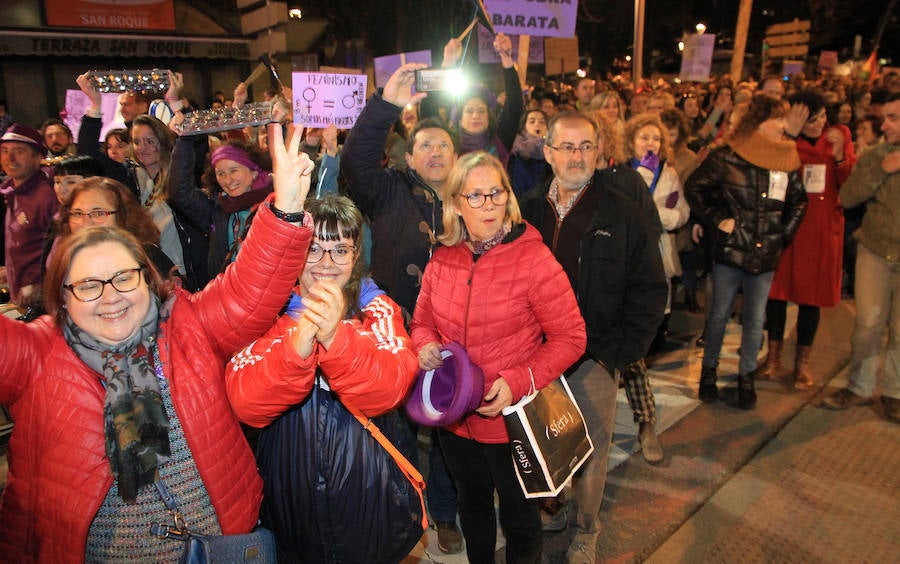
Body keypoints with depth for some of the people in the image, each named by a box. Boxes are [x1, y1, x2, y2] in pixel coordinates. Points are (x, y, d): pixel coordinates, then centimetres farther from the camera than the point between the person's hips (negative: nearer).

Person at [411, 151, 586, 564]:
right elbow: (422, 322, 11)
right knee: (472, 508, 28)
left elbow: (570, 337, -15)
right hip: (455, 418, 5)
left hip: (512, 420, -5)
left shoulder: (534, 259, -17)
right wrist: (425, 347, -11)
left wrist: (518, 382, -25)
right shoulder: (442, 260, -1)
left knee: (519, 519, 17)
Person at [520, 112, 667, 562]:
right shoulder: (527, 211, 2)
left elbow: (650, 290, -4)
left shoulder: (624, 214, -6)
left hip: (594, 361, -2)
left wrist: (620, 354, -11)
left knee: (590, 453, 11)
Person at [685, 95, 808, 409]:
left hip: (765, 253, 4)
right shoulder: (727, 156, -8)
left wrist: (785, 233, 6)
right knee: (720, 314, 7)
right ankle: (709, 371, 24)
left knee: (755, 319, 10)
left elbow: (798, 200, 17)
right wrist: (718, 219, -10)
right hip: (730, 250, -3)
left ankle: (746, 376, 25)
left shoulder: (787, 160, 5)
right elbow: (694, 188, -4)